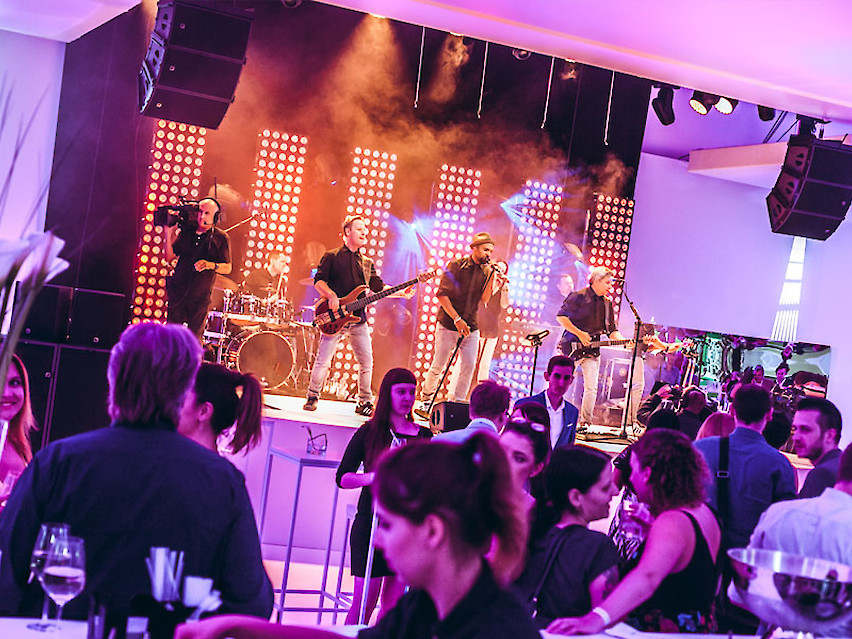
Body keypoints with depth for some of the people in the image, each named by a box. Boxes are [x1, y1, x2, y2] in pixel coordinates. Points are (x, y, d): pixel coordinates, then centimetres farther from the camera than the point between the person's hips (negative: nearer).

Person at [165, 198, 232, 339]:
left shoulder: (221, 238, 0)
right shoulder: (186, 231, 8)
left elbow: (227, 268, -2)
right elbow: (169, 257, 8)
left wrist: (211, 265, -21)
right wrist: (169, 234, -4)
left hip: (200, 296, -2)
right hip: (178, 291, 2)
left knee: (194, 337, -2)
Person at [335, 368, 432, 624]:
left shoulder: (424, 436, 8)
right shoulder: (369, 432, 1)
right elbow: (342, 477, -4)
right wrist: (372, 477, -21)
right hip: (371, 524, -3)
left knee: (392, 606, 6)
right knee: (364, 604, -2)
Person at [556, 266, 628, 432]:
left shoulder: (607, 303, 12)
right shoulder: (579, 296, -8)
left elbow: (612, 331, 14)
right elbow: (560, 317, -12)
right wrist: (580, 334, -16)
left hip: (592, 350, 5)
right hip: (572, 347, -5)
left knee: (591, 388, -2)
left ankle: (585, 423, 7)